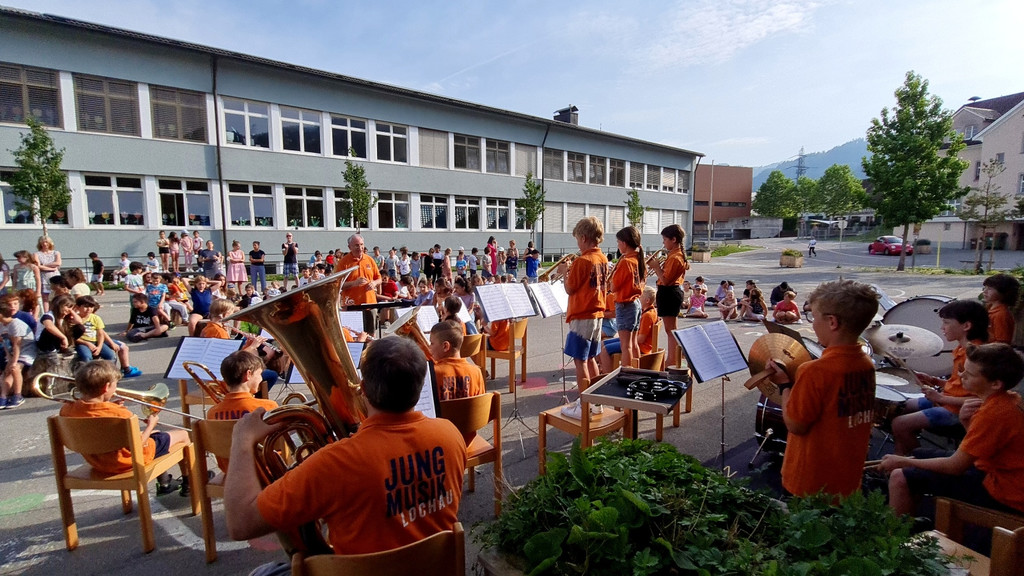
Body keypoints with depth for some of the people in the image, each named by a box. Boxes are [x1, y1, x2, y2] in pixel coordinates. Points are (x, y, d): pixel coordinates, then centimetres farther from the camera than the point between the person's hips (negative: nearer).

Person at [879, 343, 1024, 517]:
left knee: (900, 478, -13)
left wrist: (903, 461, -14)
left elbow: (955, 467, -21)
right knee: (918, 455, 19)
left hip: (1002, 495, -10)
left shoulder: (994, 413, -26)